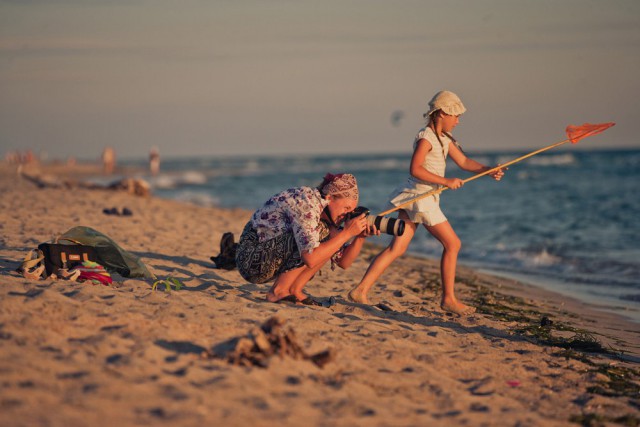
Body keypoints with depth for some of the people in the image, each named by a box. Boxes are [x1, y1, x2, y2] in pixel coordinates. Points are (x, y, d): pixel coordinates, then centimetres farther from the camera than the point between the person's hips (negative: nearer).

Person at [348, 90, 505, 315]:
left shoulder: (443, 138, 16)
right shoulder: (426, 138, -14)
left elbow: (463, 161, 19)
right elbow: (415, 169, -22)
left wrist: (488, 170, 6)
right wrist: (446, 181, -23)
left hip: (416, 199, 9)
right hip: (420, 197, -9)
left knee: (397, 248, 3)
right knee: (452, 243, 1)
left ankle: (360, 290, -3)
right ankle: (449, 299, 9)